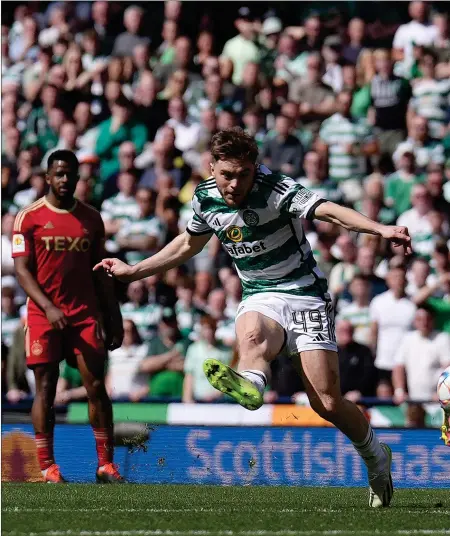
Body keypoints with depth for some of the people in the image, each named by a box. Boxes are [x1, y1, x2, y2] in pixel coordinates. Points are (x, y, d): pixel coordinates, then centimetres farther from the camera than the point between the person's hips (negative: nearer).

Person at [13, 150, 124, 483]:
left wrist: (114, 319, 8)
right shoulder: (29, 217, -1)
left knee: (97, 386, -3)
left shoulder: (92, 218, 11)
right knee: (45, 388, -1)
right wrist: (48, 307, -19)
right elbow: (22, 269, -6)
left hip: (85, 314, 3)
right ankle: (48, 469, 2)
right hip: (44, 316, -3)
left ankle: (106, 465, -1)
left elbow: (101, 272, 14)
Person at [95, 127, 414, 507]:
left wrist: (381, 229, -48)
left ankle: (377, 456, 17)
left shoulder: (276, 190, -17)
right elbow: (189, 244, 21)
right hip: (260, 297, 4)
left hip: (305, 294, -4)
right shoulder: (205, 198, 1)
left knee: (327, 402, -11)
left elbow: (329, 211, -31)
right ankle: (250, 385, -72)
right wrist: (133, 271, 26)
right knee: (252, 334, -37)